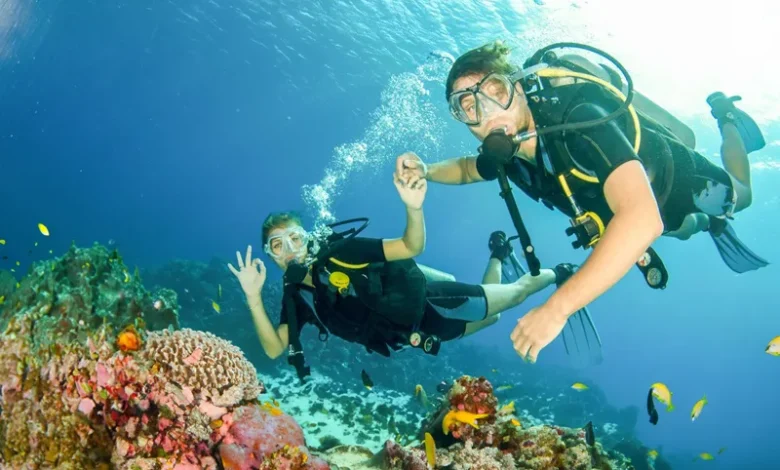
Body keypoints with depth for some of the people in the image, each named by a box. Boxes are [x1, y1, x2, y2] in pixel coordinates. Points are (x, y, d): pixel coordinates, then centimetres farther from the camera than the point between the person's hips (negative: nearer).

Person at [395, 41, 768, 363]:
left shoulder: (578, 121, -46)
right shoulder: (506, 152, -25)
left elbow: (642, 218, -60)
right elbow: (468, 168, 1)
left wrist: (557, 308, -63)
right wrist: (426, 171, -22)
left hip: (688, 185, -5)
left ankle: (726, 116, 45)